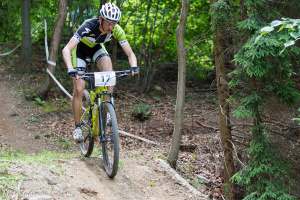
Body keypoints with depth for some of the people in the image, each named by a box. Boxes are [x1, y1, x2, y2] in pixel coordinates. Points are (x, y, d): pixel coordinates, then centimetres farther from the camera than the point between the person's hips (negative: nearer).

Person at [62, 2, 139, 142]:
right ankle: (77, 127, 3)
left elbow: (130, 53, -26)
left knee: (108, 70, -28)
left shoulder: (116, 30, -29)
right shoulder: (88, 27, -40)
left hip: (96, 47, 3)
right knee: (79, 89, -11)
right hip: (80, 48, -3)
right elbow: (66, 49, -46)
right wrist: (70, 69, -62)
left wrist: (134, 66, -47)